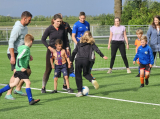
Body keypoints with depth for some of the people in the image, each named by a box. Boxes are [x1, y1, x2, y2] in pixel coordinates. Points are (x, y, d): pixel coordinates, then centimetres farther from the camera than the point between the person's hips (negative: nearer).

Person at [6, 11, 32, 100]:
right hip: (14, 53, -10)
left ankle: (18, 89, 28)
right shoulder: (17, 28, -17)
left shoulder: (25, 28, 12)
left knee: (28, 71, 13)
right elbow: (11, 42, -22)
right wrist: (12, 57, -27)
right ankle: (8, 94, -17)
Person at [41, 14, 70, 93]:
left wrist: (67, 48, 8)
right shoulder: (49, 29, -9)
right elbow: (43, 39, -2)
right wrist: (49, 47, -13)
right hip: (51, 50, -3)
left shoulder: (62, 28, 0)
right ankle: (43, 87, 6)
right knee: (48, 69, -4)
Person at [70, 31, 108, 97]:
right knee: (86, 73, 20)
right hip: (86, 60, 0)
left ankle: (79, 91, 2)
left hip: (78, 60, 0)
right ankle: (92, 80, -12)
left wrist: (71, 60, 16)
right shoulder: (91, 43, 12)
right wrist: (102, 56, 2)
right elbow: (97, 49, 1)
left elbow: (74, 52, 13)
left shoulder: (79, 42, 16)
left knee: (78, 75, 7)